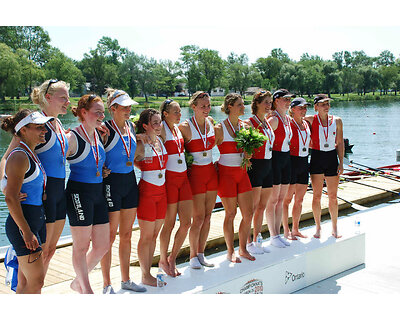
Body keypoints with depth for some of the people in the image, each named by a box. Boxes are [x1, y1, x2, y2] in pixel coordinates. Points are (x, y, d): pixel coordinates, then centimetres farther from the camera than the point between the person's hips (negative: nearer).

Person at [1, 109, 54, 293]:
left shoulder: (31, 154, 13)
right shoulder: (19, 156, -15)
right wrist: (26, 232, -21)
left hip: (36, 220, 9)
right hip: (22, 223, -9)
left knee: (26, 281, 14)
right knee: (36, 282, -6)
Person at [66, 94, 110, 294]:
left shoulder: (99, 135, 10)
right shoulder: (73, 138, -13)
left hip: (98, 193, 8)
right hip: (79, 193, -8)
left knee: (103, 245, 11)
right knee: (81, 246, 3)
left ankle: (78, 281, 30)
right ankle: (85, 289, 19)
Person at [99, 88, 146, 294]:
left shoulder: (132, 127, 10)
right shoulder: (105, 129, -10)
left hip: (130, 181, 7)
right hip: (111, 182, -6)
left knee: (126, 234, 13)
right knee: (110, 235, -1)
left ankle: (126, 280, 25)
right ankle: (107, 285, 11)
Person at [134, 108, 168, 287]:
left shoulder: (160, 141, 10)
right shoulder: (140, 144, -11)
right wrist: (145, 170, -4)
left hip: (161, 191, 7)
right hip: (147, 191, -7)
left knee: (154, 235, 11)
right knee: (146, 236, 0)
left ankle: (148, 271, 21)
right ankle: (145, 276, 11)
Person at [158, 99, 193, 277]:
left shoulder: (178, 128, 14)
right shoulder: (161, 129, -9)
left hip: (183, 178, 7)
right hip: (169, 178, -7)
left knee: (186, 223, 5)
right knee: (169, 224, 1)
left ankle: (172, 258, 22)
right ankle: (163, 261, 19)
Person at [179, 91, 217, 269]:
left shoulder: (210, 121, 6)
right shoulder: (185, 127, -13)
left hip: (211, 171, 6)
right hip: (195, 173, -6)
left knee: (207, 216, 8)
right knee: (198, 218, -3)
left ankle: (201, 253, 20)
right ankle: (193, 256, 13)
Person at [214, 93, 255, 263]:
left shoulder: (244, 126, 9)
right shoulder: (220, 128, -9)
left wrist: (248, 155, 0)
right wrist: (214, 166, -13)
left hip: (242, 172, 6)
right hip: (226, 173, -6)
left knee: (248, 213, 5)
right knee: (231, 214, 2)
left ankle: (243, 249, 22)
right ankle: (230, 252, 17)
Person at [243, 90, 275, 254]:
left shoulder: (268, 123, 14)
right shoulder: (249, 123, -9)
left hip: (268, 166, 8)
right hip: (254, 166, -8)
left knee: (262, 207, 11)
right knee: (252, 207, -5)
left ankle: (257, 240, 19)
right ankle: (248, 242, 4)